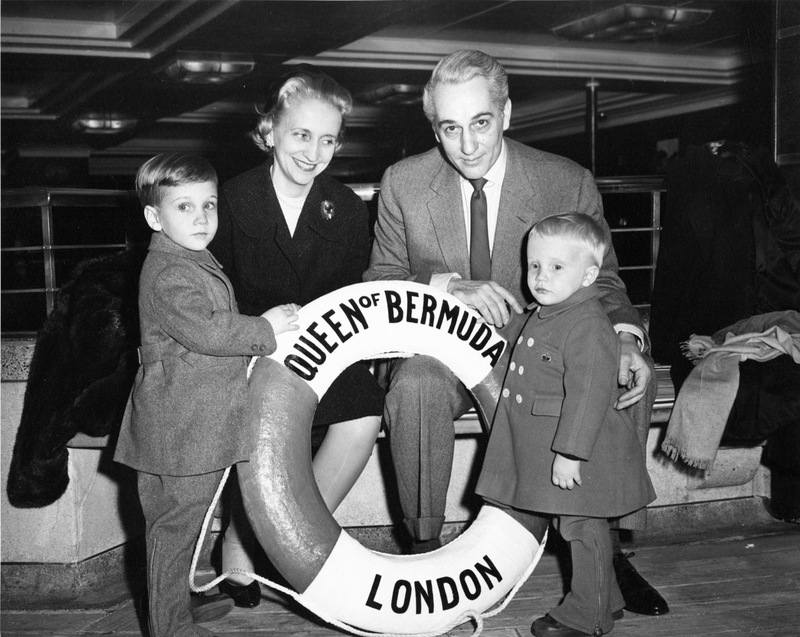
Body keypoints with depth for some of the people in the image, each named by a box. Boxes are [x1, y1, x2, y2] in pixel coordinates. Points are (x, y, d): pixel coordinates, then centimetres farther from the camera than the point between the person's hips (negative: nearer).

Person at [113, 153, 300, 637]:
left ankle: (183, 597, 37)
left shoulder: (198, 262, 16)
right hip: (178, 426, -10)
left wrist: (270, 321, 16)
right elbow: (204, 331, -27)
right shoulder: (167, 274, -18)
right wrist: (265, 328, -17)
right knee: (174, 523, 0)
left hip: (203, 423, 10)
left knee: (189, 519, 22)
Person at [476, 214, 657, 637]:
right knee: (575, 528, 18)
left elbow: (588, 395, -25)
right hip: (551, 447, 10)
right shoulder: (543, 316, 11)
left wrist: (569, 453, -26)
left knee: (583, 527, 2)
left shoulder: (587, 326, -21)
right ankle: (606, 601, 33)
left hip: (580, 449, -10)